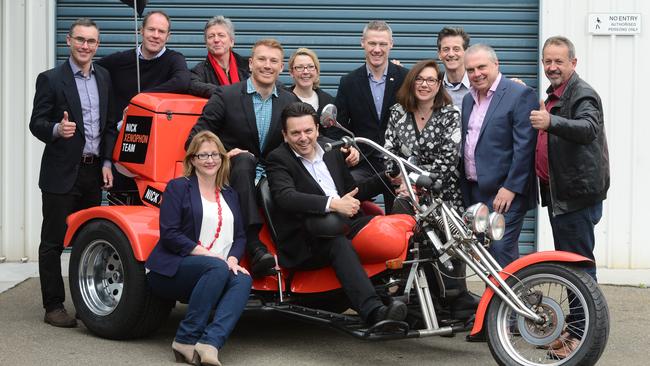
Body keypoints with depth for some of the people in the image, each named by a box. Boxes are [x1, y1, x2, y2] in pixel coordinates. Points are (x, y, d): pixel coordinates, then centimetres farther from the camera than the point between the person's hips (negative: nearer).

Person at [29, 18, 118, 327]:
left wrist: (106, 163, 6)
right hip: (62, 173, -5)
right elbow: (36, 123, -6)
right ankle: (54, 307, 6)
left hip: (94, 172, 5)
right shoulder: (51, 79, -4)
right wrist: (56, 130, -27)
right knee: (53, 242, 1)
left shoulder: (104, 78, 11)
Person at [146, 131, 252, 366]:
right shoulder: (178, 187, 3)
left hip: (218, 271, 5)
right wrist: (207, 254, -17)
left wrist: (233, 259, -9)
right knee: (216, 267, -34)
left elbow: (240, 236, 13)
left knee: (243, 279, -28)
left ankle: (210, 343, -42)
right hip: (172, 271, -4)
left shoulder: (230, 195, 20)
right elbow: (169, 234, -9)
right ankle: (186, 340, -26)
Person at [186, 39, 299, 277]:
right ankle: (255, 247, -46)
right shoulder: (226, 96, 1)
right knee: (244, 160, -37)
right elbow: (195, 140, -2)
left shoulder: (290, 102, 12)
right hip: (232, 175, -2)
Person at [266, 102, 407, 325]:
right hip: (305, 244, -7)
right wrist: (332, 204, -32)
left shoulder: (331, 150, 20)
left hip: (345, 226, 7)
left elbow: (352, 192, 30)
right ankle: (373, 311, -51)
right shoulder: (278, 160, 0)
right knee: (339, 243, -37)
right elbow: (286, 197, -20)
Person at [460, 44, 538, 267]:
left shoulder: (521, 95, -8)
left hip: (505, 192, -7)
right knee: (486, 255, 9)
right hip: (475, 191, 7)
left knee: (501, 251, -13)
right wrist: (464, 189, 14)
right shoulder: (468, 99, 16)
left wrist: (510, 188, -18)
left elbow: (524, 146, -14)